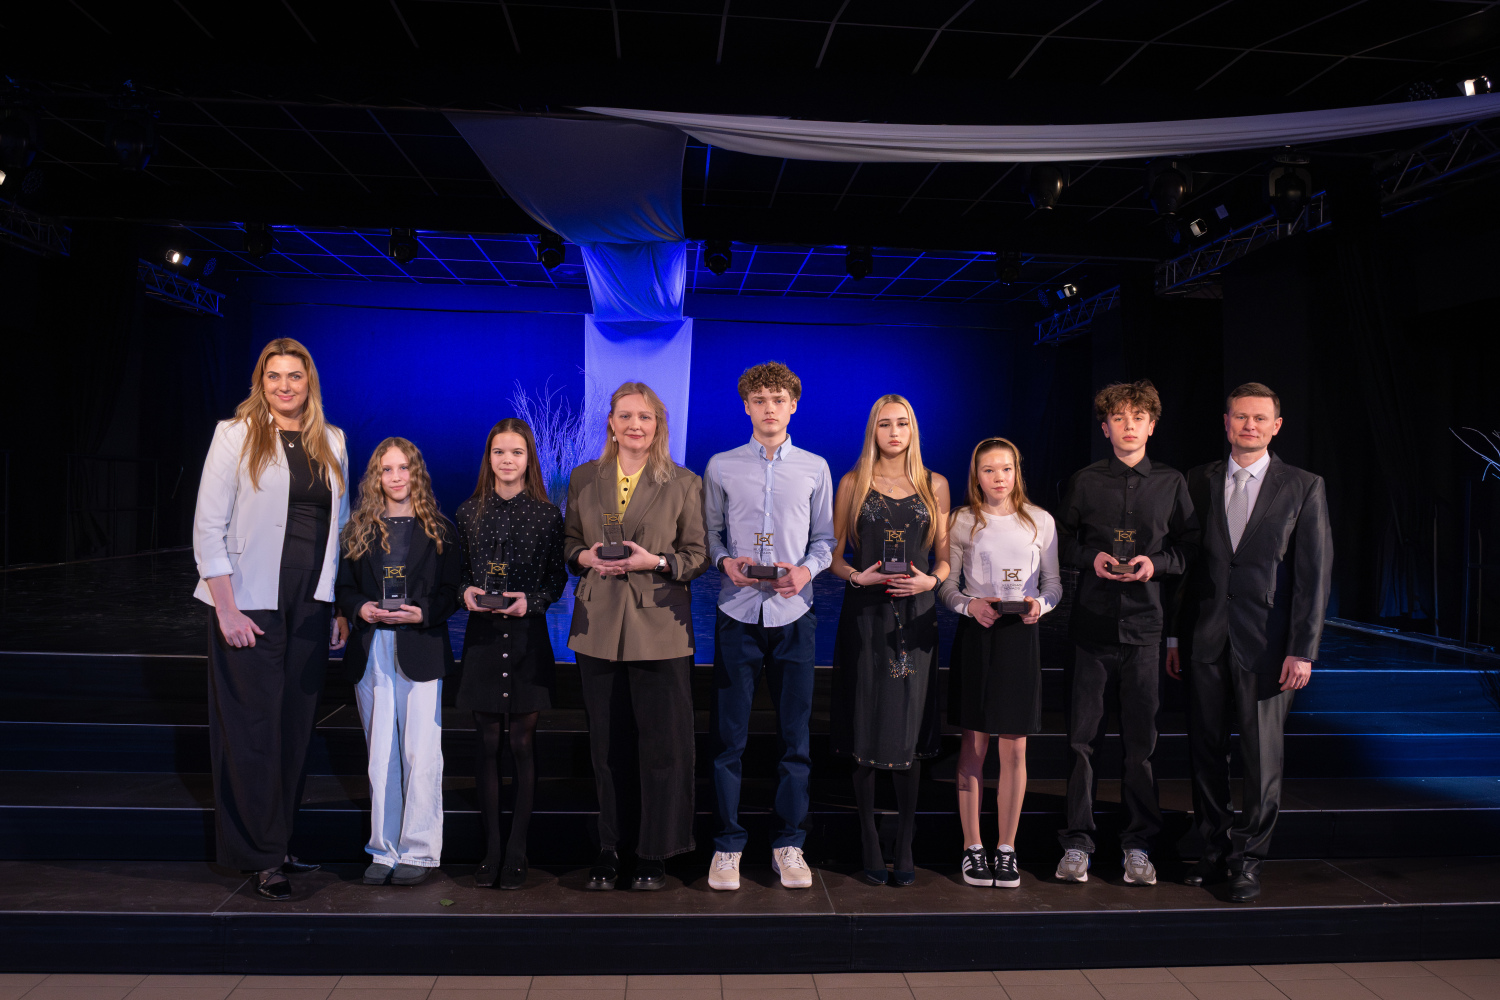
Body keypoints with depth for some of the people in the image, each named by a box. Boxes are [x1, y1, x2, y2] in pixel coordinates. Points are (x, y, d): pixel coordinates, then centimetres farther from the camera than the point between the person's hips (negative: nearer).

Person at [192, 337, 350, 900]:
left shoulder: (332, 443, 10)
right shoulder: (236, 435, -2)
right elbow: (208, 526, -6)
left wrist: (341, 608, 8)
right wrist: (227, 609, -12)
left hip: (310, 607, 4)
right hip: (250, 606, -4)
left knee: (295, 727, 10)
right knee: (253, 730, 1)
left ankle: (277, 843, 23)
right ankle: (263, 857, 12)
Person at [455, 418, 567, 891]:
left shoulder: (547, 514, 0)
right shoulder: (469, 512, 6)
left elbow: (558, 578, 1)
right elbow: (456, 572, 10)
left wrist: (530, 601, -16)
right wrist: (466, 593, -11)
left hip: (528, 637, -2)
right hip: (482, 636, 2)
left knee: (523, 744, 3)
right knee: (488, 743, 7)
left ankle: (517, 851, 12)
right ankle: (491, 848, 17)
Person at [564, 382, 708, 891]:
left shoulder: (684, 483, 2)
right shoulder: (583, 478, 10)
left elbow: (699, 555, 1)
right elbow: (568, 540, 15)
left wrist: (656, 561, -15)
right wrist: (585, 556, -6)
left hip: (660, 629, -2)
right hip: (598, 627, 2)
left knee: (663, 744, 2)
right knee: (606, 744, 9)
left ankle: (654, 853, 17)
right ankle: (609, 847, 24)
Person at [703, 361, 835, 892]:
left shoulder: (815, 468, 8)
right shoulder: (721, 467, 6)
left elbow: (825, 538, 10)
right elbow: (710, 533, 9)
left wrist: (807, 569, -9)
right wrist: (725, 561, -11)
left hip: (793, 613, 1)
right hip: (738, 611, -1)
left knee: (795, 735, 6)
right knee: (729, 735, 2)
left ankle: (789, 843, 19)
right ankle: (728, 844, 15)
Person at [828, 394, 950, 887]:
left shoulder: (934, 485, 9)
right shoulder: (852, 483, 5)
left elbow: (946, 553, 12)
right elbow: (833, 554, 6)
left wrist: (930, 579, -8)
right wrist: (858, 576, -12)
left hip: (915, 617, 1)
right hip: (865, 617, -1)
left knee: (908, 732, 1)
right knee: (866, 731, 1)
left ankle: (905, 849, 11)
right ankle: (870, 849, 10)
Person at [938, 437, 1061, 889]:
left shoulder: (1040, 521, 5)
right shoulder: (961, 521, 3)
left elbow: (1054, 582, 9)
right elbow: (946, 584, 4)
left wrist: (1040, 605, -11)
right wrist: (970, 605, -14)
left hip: (1021, 636, 1)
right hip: (975, 635, -1)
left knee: (1014, 748, 3)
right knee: (974, 744, 4)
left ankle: (1006, 848, 16)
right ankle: (972, 847, 16)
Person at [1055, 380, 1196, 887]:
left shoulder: (1171, 483, 7)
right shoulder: (1084, 482, 6)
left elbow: (1189, 546, 11)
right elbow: (1063, 541, 11)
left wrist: (1157, 562, -8)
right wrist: (1091, 557, -8)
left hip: (1144, 625, 0)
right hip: (1092, 622, 0)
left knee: (1140, 740, 5)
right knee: (1083, 737, 3)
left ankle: (1138, 845, 19)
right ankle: (1077, 843, 14)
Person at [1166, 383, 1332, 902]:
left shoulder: (1304, 487, 0)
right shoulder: (1198, 482, 7)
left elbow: (1315, 574, -2)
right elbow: (1185, 561, 9)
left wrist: (1302, 651, -7)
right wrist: (1174, 634, 5)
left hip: (1266, 644, -2)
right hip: (1206, 642, 2)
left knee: (1261, 757, 5)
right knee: (1206, 750, 9)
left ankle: (1247, 859, 21)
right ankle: (1214, 850, 26)